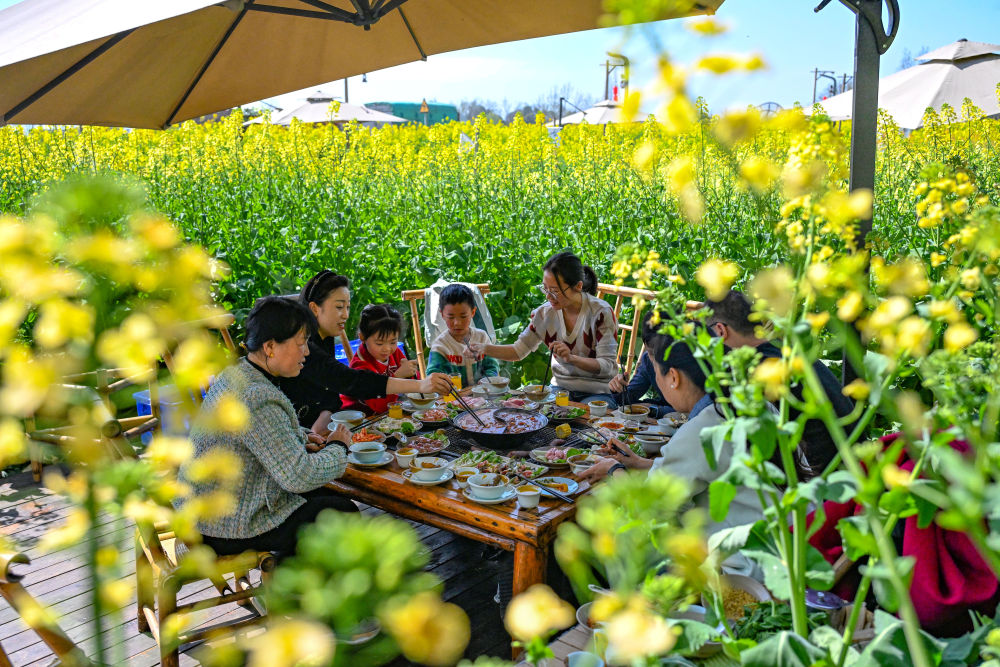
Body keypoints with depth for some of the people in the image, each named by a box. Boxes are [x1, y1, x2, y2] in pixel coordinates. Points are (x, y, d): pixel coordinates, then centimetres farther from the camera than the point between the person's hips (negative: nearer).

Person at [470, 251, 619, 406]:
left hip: (597, 392, -4)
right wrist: (486, 349, -10)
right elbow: (519, 351, 7)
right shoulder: (545, 312, 0)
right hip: (561, 387, 4)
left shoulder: (601, 312, -14)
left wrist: (571, 358, -32)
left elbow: (607, 366, -16)